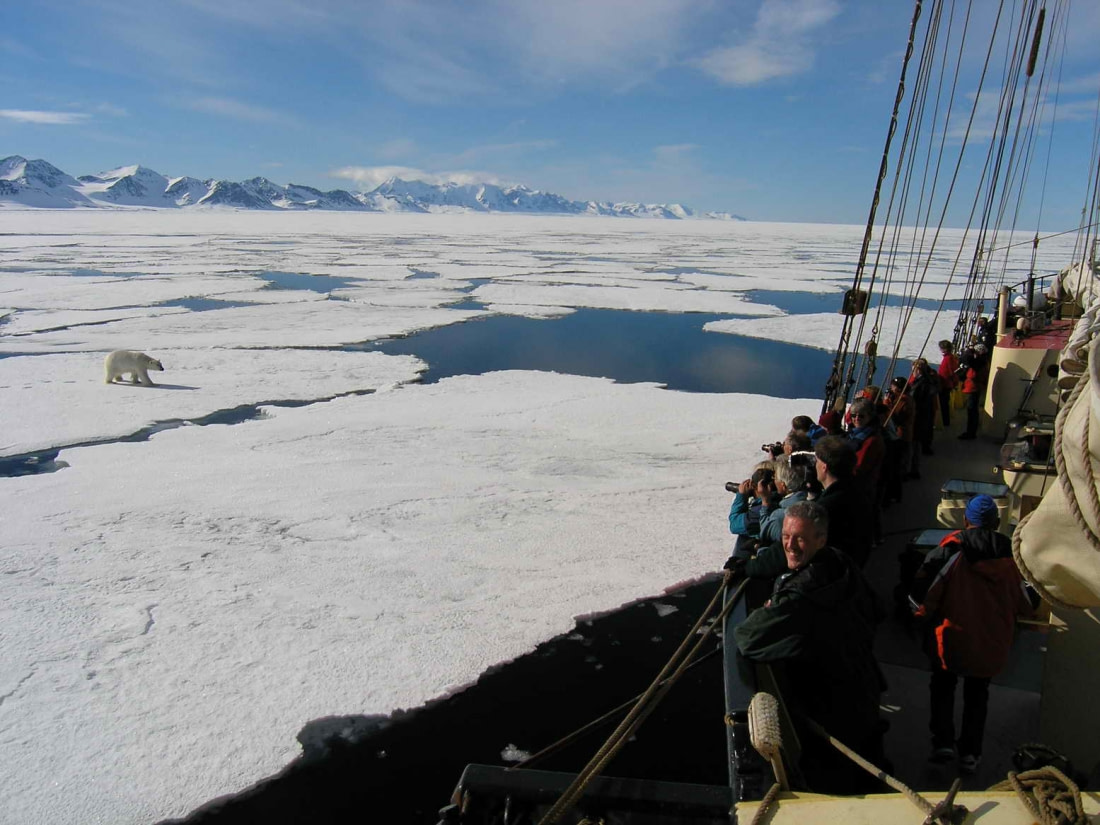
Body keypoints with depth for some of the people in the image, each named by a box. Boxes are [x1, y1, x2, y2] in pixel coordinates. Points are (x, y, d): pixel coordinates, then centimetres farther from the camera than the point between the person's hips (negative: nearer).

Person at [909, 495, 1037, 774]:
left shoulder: (951, 549, -15)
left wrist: (922, 612, 2)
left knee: (943, 686, 20)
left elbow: (923, 587, -16)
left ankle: (943, 742, 13)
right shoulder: (1010, 554, -7)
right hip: (991, 643, 2)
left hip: (951, 638, -2)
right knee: (977, 694, 21)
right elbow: (1024, 604, 2)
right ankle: (970, 753, 23)